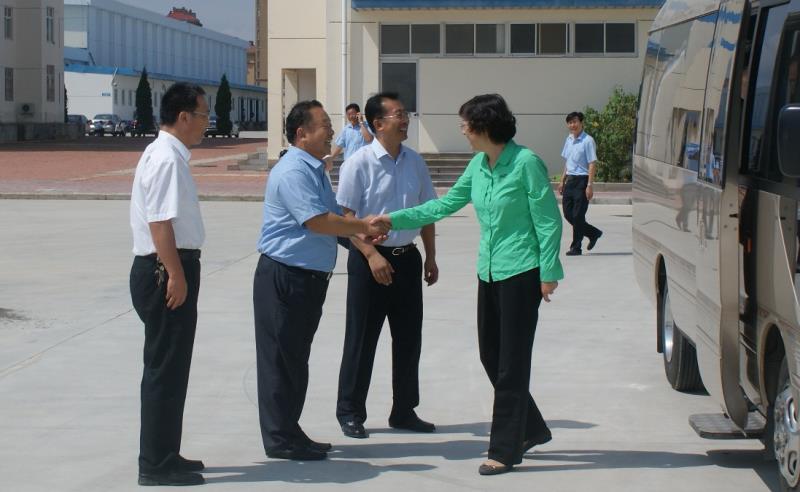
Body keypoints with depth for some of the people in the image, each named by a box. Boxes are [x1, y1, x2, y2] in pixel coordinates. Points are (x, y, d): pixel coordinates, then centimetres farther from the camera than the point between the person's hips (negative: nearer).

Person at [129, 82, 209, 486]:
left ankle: (163, 456, 27)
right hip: (167, 271, -11)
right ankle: (156, 465, 1)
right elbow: (159, 222, -23)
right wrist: (175, 274, -23)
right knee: (166, 369, -5)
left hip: (167, 270, 11)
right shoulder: (167, 160, -17)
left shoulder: (167, 155, 14)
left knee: (169, 368, 17)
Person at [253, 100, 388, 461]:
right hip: (284, 277, -10)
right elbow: (318, 222, -24)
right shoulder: (292, 172, -18)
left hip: (310, 278, 10)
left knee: (296, 358, 16)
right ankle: (280, 439, 6)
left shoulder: (315, 170, 15)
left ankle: (288, 432, 25)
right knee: (281, 358, -1)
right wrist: (363, 226, -13)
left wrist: (363, 234, 1)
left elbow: (333, 217, 18)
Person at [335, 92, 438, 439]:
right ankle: (350, 413, 14)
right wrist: (372, 255, -19)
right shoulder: (359, 163, -11)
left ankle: (404, 411, 24)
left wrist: (430, 257, 12)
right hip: (369, 259, -5)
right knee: (362, 340, 2)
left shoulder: (414, 162, 6)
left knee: (408, 338, 12)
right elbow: (346, 216, -12)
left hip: (407, 258, 6)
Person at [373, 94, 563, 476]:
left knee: (511, 362, -3)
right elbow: (445, 205, 15)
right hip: (490, 272, 8)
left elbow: (549, 221, -13)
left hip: (520, 272, -8)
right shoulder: (478, 165, 7)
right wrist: (394, 219, 12)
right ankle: (532, 430, 27)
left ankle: (505, 450, 4)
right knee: (491, 356, 12)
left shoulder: (526, 163, -15)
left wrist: (549, 273, -14)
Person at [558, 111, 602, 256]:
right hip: (570, 180, 8)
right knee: (568, 213, 8)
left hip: (582, 180, -8)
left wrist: (590, 185, -19)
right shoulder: (569, 139, 12)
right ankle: (594, 233, 26)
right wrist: (562, 180, 18)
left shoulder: (587, 141, -12)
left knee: (577, 215, -4)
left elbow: (592, 164, -14)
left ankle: (576, 247, 6)